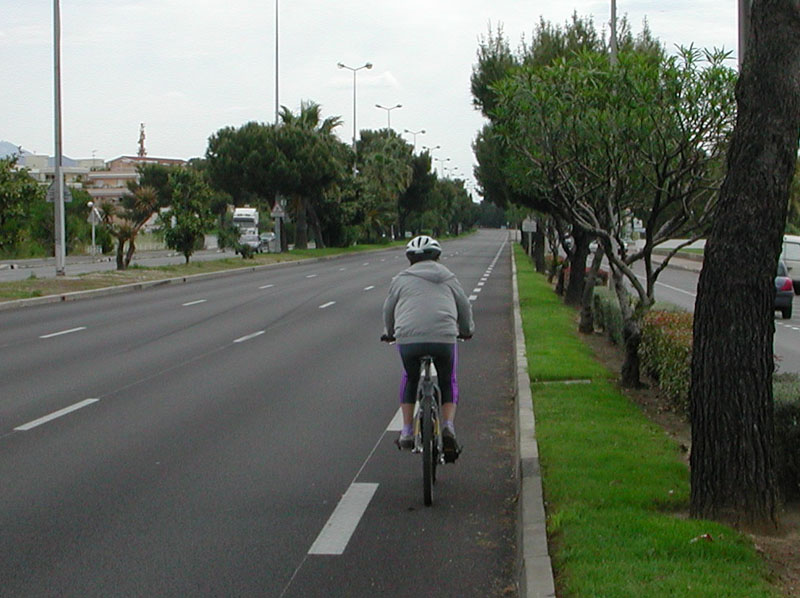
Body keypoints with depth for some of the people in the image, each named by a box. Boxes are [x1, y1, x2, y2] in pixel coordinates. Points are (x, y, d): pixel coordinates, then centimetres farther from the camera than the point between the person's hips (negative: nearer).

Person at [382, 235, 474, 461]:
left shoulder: (401, 280, 17)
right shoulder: (448, 278, 20)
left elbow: (389, 309, 25)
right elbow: (464, 307, 28)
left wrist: (389, 332, 45)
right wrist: (467, 330, 48)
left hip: (408, 338, 0)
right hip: (444, 338, 0)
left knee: (410, 379, 26)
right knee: (448, 382, 22)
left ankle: (407, 431, 19)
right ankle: (448, 427, 0)